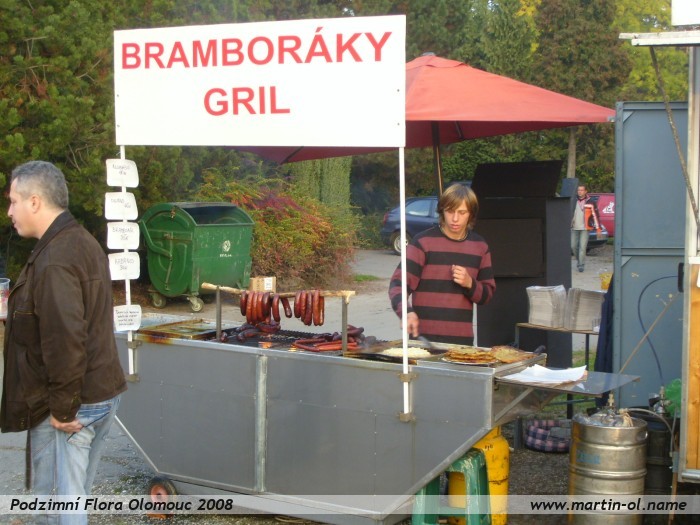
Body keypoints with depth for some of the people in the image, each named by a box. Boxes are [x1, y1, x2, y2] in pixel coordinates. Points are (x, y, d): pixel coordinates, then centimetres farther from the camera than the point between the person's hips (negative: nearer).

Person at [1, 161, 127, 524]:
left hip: (71, 405, -10)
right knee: (76, 493, 20)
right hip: (103, 393, 10)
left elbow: (64, 340, -27)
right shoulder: (85, 243, 11)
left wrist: (63, 408, -20)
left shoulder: (55, 261, -22)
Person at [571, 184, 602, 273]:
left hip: (584, 228, -4)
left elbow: (595, 215, -1)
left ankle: (581, 265, -3)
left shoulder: (590, 202, -2)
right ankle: (578, 260, 30)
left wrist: (598, 228, -4)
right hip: (574, 228, 4)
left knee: (582, 247, -9)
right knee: (573, 246, 6)